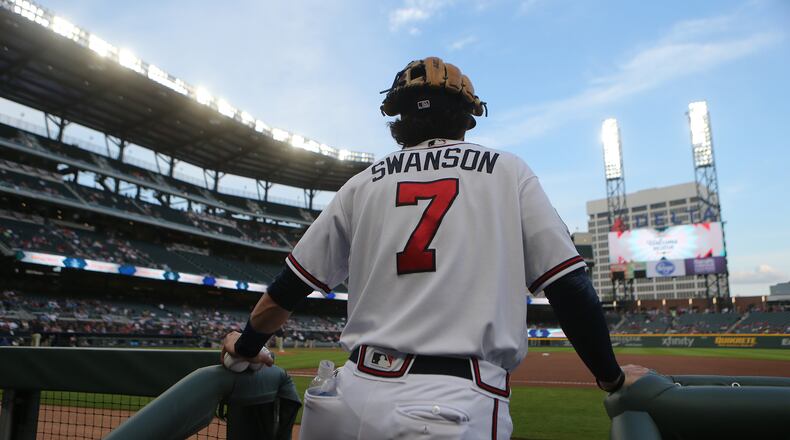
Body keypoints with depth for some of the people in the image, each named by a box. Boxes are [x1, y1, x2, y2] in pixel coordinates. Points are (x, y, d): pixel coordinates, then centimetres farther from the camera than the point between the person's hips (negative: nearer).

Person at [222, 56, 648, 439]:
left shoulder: (364, 183, 12)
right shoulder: (508, 171, 8)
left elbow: (286, 289, 14)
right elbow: (570, 284, 1)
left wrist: (246, 345, 31)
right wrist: (612, 378, 15)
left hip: (356, 392, 4)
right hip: (458, 405, -3)